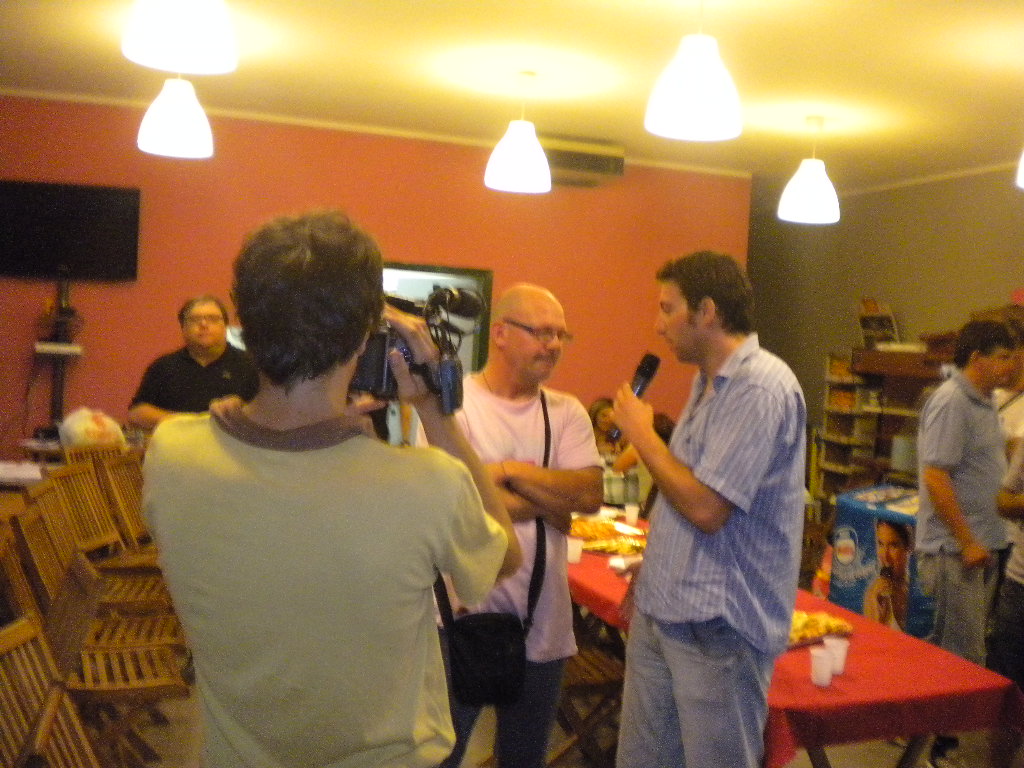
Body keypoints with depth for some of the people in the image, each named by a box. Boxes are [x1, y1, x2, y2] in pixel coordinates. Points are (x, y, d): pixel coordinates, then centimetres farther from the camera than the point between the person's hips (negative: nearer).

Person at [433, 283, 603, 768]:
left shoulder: (567, 413, 5)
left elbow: (590, 495, -8)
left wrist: (510, 471, -14)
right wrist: (550, 503, -10)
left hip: (543, 624, 5)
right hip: (462, 617, -4)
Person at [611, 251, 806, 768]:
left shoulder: (761, 388, -19)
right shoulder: (709, 381, 12)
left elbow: (705, 508, -24)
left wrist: (642, 434, -12)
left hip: (717, 626, -9)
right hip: (658, 611, 9)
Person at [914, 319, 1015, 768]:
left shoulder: (983, 403, 13)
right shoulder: (951, 402, -16)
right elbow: (935, 477, -21)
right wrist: (967, 542, -19)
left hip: (979, 546, 9)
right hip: (954, 549, -9)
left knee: (956, 649, 17)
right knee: (962, 658, -3)